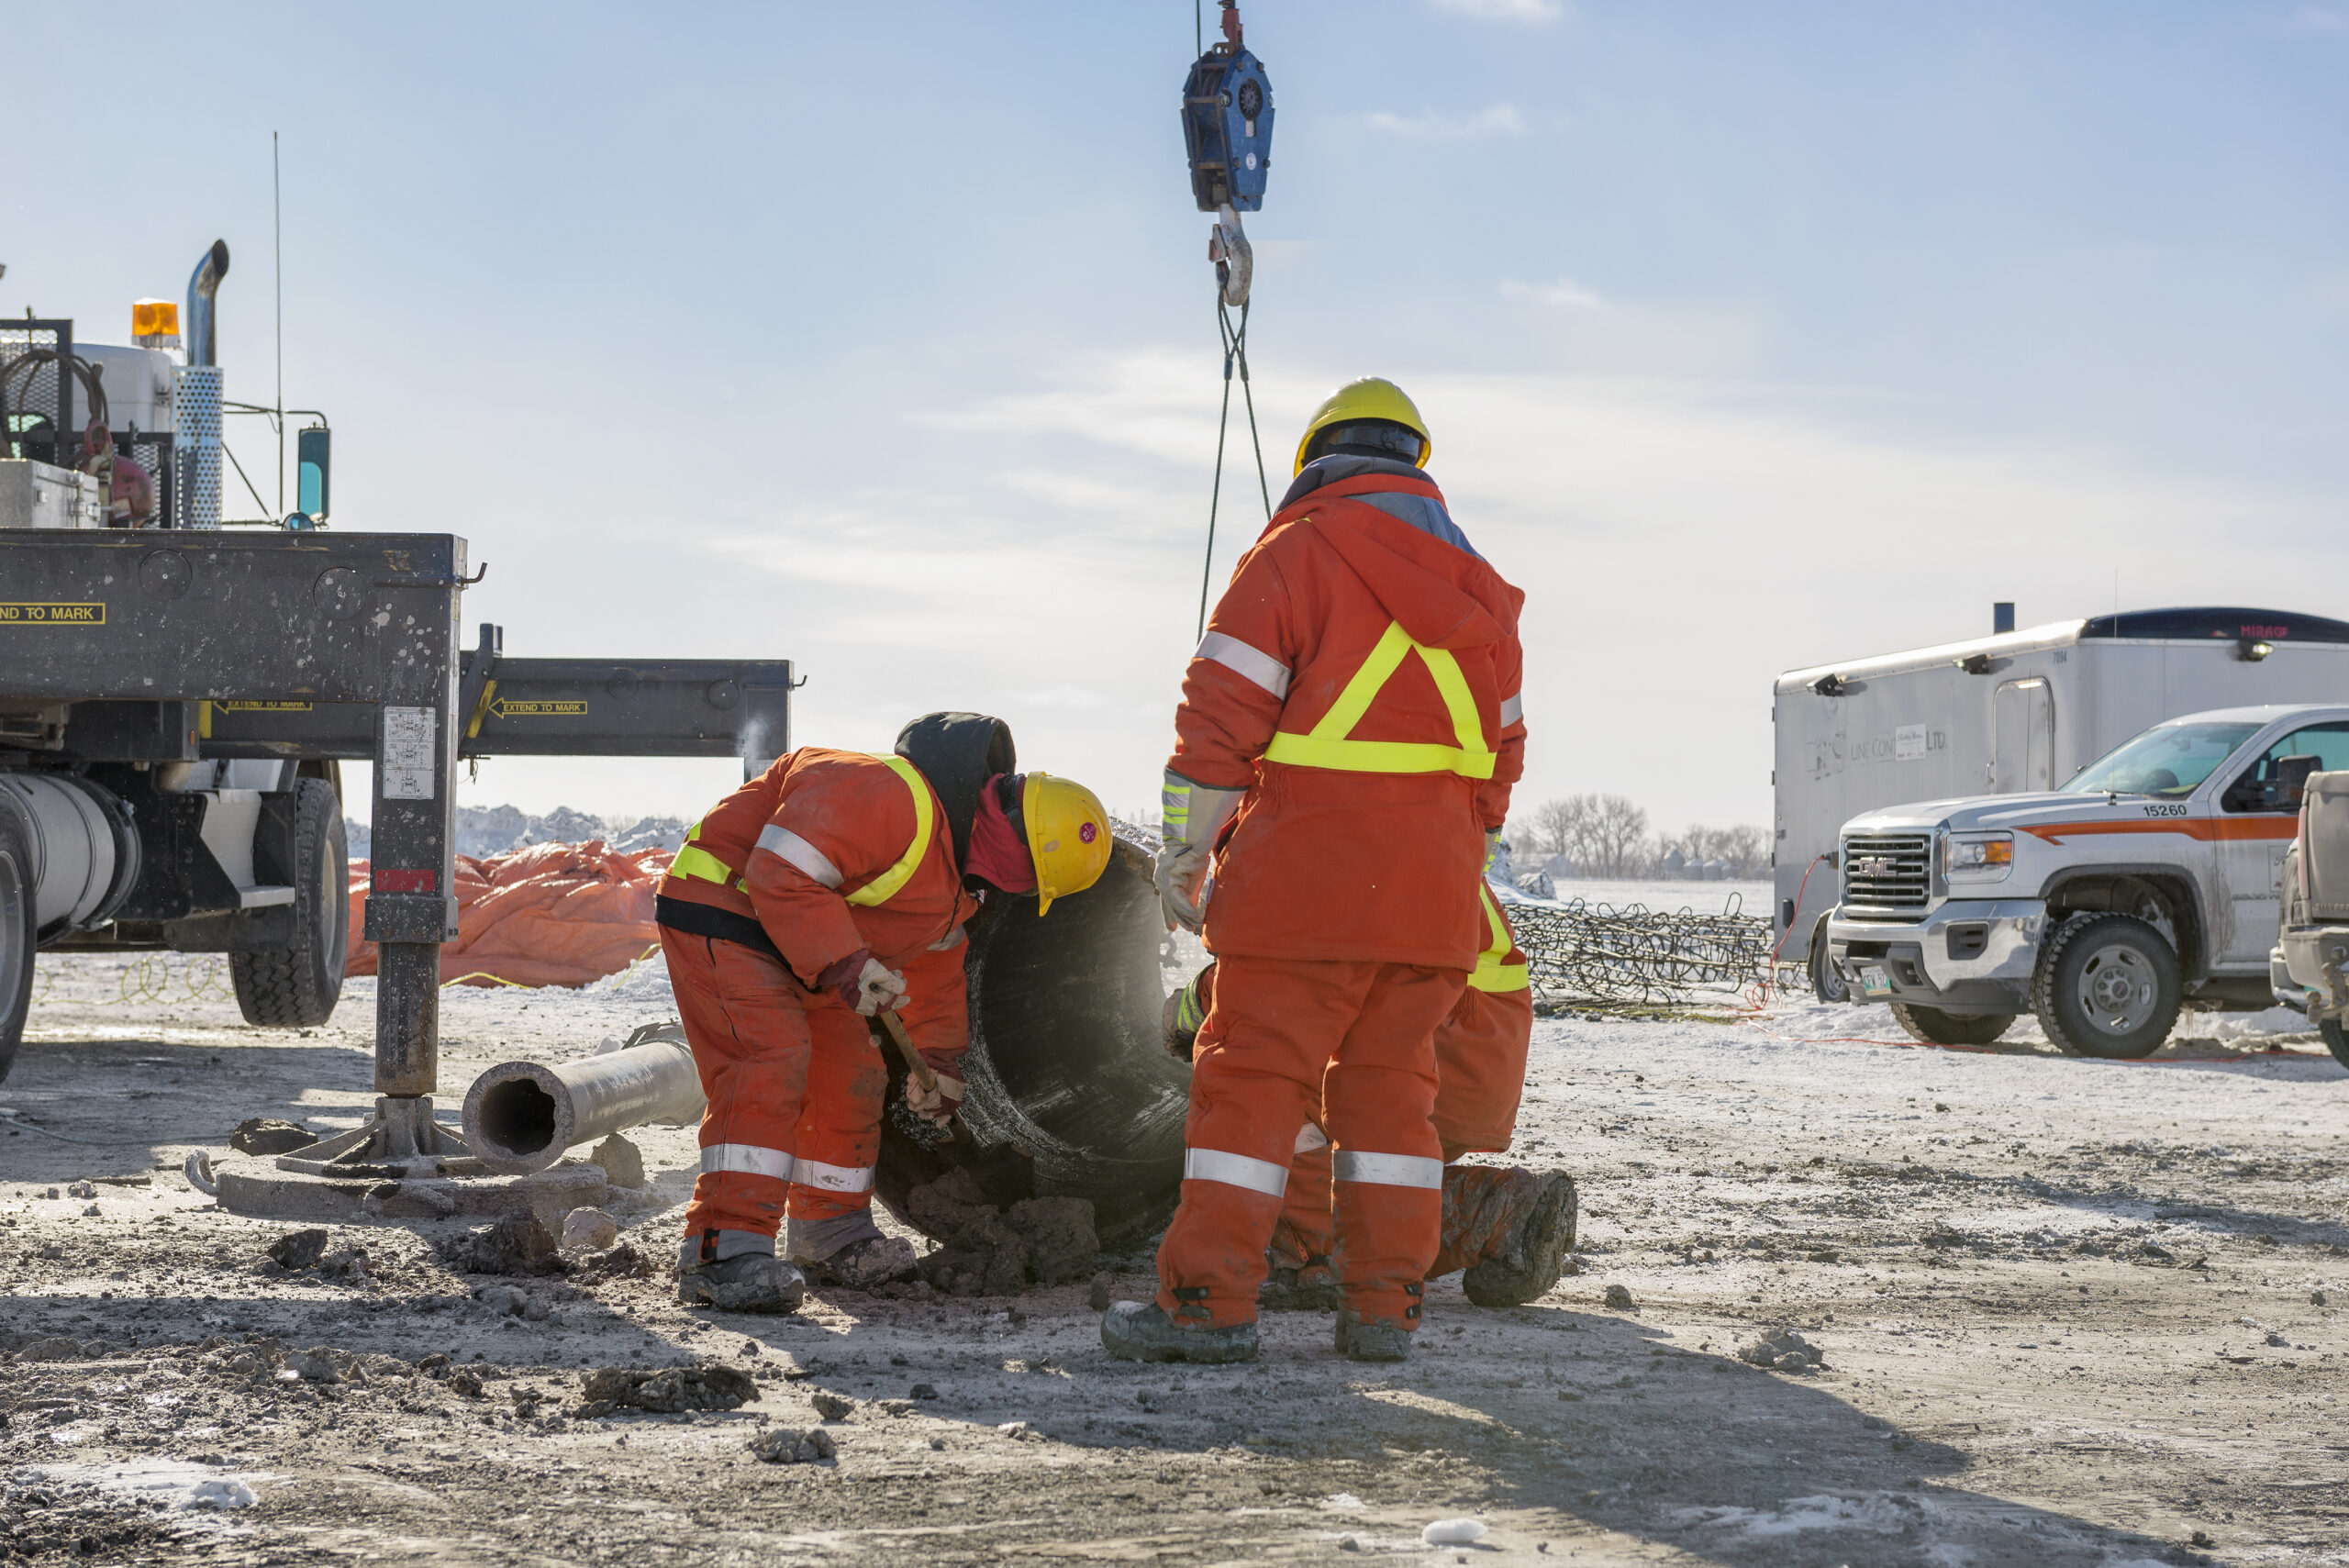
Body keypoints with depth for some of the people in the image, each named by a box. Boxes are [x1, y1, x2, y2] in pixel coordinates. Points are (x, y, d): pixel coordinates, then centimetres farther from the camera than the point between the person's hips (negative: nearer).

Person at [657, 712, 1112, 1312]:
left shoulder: (962, 877, 5)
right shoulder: (892, 798, -31)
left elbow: (936, 961, 21)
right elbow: (781, 874, -33)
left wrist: (939, 1057, 19)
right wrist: (843, 967, -35)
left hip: (802, 948, 10)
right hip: (723, 906, -10)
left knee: (851, 1071, 10)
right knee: (770, 1057, -24)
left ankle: (830, 1231, 27)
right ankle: (724, 1251, -27)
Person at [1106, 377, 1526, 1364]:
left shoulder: (1299, 551, -2)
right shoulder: (1476, 588, 17)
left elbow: (1224, 705, -8)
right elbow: (1500, 751, 19)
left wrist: (1184, 848, -4)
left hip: (1306, 873, -6)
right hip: (1433, 892, 6)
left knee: (1254, 1072, -4)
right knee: (1389, 1080, 11)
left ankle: (1209, 1301, -7)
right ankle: (1383, 1307, 9)